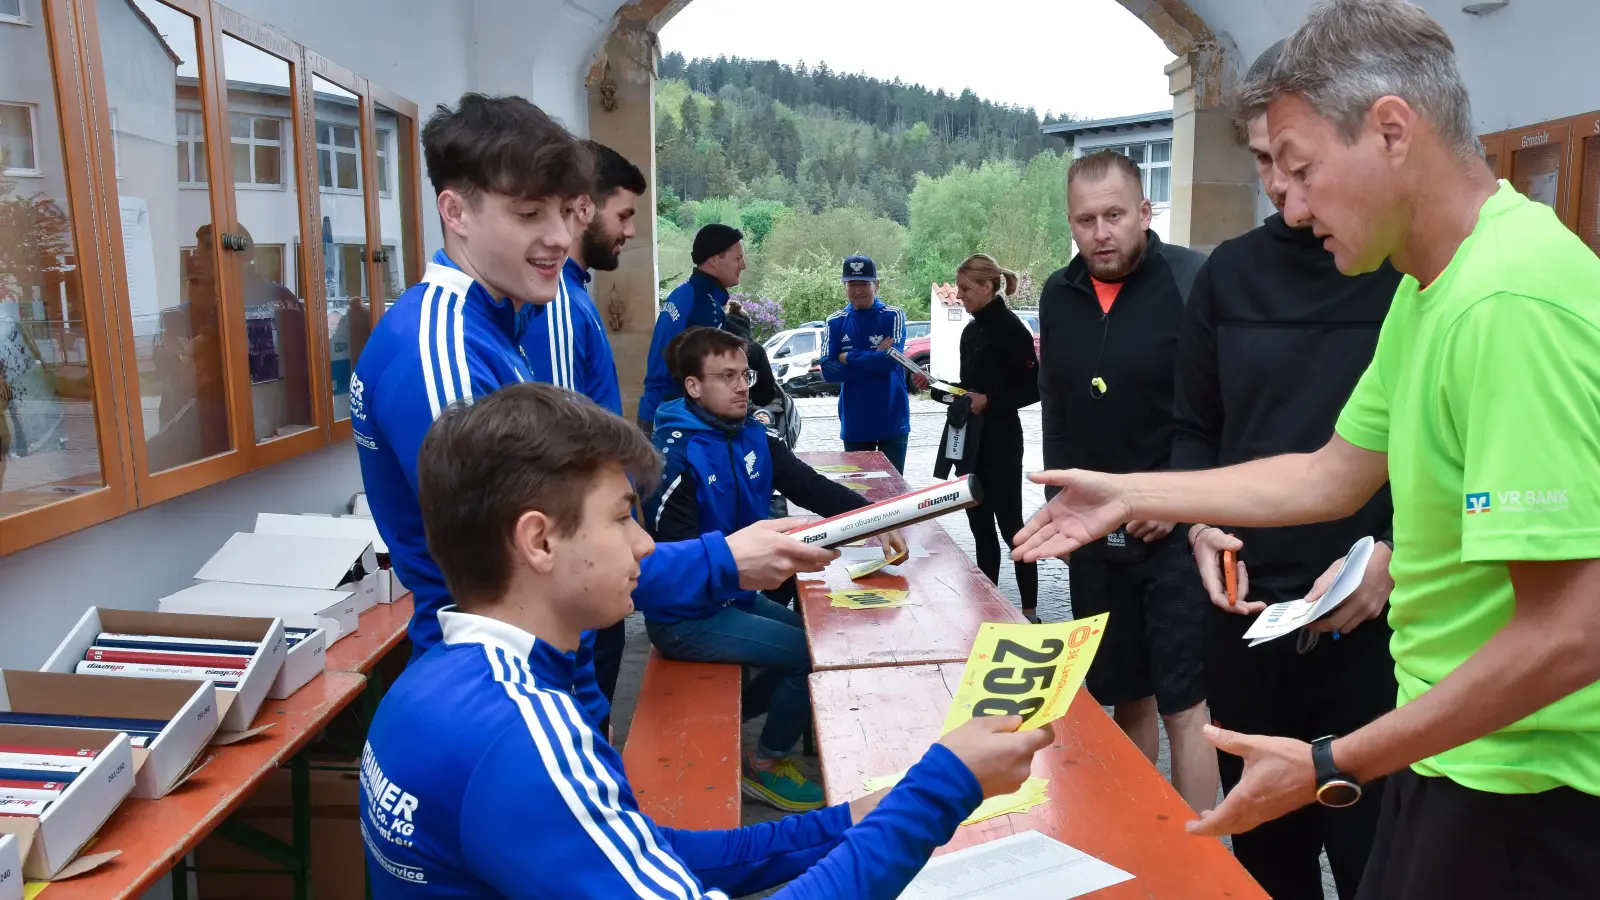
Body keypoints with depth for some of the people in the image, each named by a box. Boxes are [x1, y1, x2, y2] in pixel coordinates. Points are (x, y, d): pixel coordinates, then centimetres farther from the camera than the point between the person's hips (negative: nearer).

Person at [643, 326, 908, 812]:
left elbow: (812, 487, -5)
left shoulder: (751, 435, 1)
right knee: (816, 654, -13)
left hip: (737, 597, 8)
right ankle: (765, 763, 11)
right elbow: (675, 552, -25)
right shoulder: (675, 454, -21)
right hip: (687, 617, -8)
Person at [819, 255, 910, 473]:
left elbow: (892, 360, -18)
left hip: (892, 421, -2)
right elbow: (828, 371, -8)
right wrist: (874, 359, -14)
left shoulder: (893, 316, -4)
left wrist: (849, 358, -10)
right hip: (854, 423, 2)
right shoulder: (835, 322, 2)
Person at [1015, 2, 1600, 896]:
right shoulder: (1423, 291, 5)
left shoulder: (1512, 302, -26)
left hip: (1526, 790, -8)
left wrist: (1332, 767, -21)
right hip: (1444, 751, 8)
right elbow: (1331, 477, 12)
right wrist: (1129, 495, 12)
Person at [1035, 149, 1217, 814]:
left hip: (1174, 532, -5)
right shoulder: (1058, 296, 8)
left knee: (1183, 703, -3)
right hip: (1093, 532, 6)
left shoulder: (1192, 281, -10)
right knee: (1124, 696, 15)